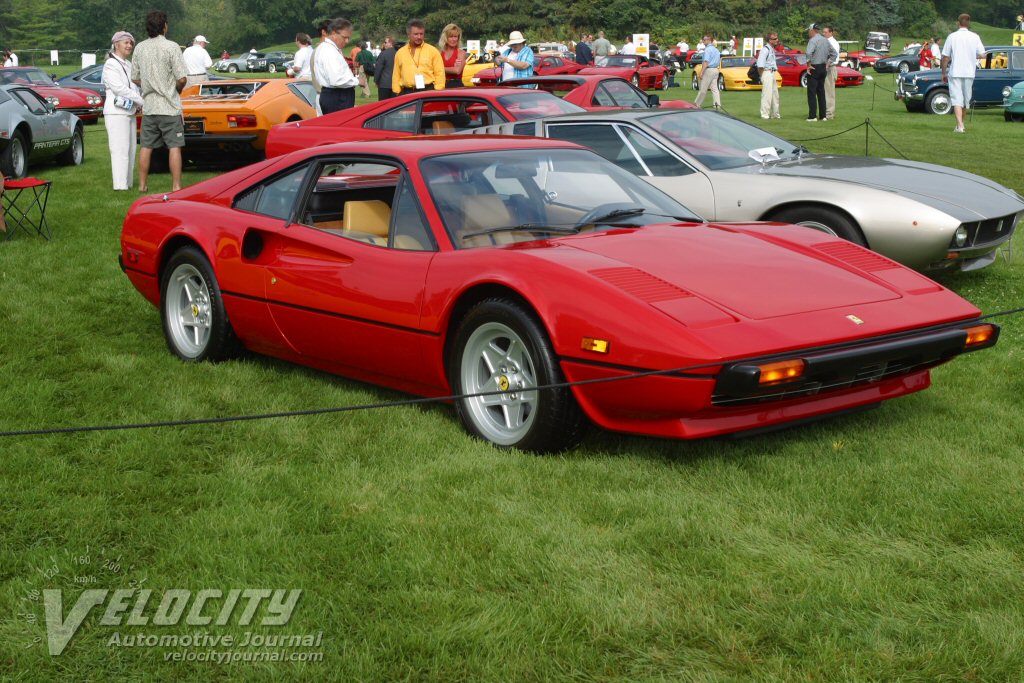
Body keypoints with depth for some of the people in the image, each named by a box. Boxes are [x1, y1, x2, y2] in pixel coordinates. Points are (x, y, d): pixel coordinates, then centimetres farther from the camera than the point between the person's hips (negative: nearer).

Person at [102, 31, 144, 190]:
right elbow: (118, 88, -17)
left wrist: (139, 103, 0)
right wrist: (141, 101, -15)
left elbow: (134, 86, 21)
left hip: (130, 111, 9)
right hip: (116, 113, -9)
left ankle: (129, 182, 17)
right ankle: (120, 185, -11)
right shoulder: (111, 64, -8)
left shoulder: (128, 64, 19)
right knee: (120, 150, -10)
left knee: (130, 149, 10)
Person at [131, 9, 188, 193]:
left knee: (146, 147, 10)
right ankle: (176, 187, -3)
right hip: (169, 107, -5)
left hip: (148, 107, 5)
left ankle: (143, 185, 15)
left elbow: (135, 78, 10)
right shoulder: (171, 47, -11)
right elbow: (182, 78, -14)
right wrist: (177, 90, 6)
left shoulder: (139, 48, 5)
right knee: (174, 147, -1)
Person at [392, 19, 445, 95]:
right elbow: (396, 76, 15)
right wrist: (397, 93, 6)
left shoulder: (433, 51, 4)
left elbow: (440, 74, 1)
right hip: (406, 93, 3)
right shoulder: (400, 53, 14)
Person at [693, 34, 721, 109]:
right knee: (715, 88, 4)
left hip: (709, 70, -8)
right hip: (716, 70, 8)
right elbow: (719, 61, 20)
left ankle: (697, 104, 7)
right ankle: (718, 104, -7)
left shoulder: (707, 49, -12)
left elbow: (706, 62, -19)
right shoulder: (716, 50, 16)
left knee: (703, 88, -1)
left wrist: (702, 72, -20)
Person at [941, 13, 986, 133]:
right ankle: (961, 123, 31)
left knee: (957, 100, -6)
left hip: (955, 73, -2)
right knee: (966, 100, 17)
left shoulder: (952, 36, -5)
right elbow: (982, 55, -1)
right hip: (969, 73, 2)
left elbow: (945, 57, -4)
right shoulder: (975, 37, -1)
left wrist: (943, 73, 7)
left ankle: (960, 126, -18)